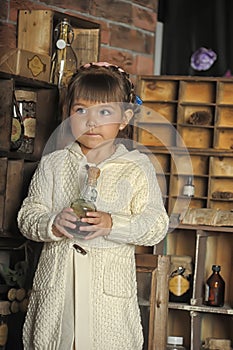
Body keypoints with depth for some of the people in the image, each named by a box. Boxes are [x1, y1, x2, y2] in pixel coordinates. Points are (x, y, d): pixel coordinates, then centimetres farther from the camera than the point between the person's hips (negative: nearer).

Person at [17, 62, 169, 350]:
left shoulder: (137, 168, 1)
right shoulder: (52, 164, 6)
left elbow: (157, 224, -5)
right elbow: (27, 215, 4)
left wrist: (112, 224, -21)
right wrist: (53, 224, -18)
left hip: (110, 286, -1)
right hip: (56, 281, 2)